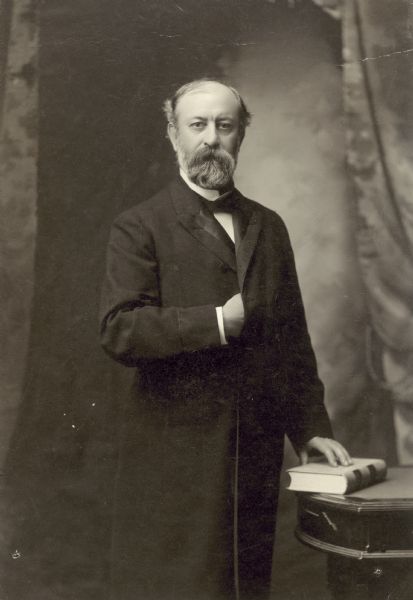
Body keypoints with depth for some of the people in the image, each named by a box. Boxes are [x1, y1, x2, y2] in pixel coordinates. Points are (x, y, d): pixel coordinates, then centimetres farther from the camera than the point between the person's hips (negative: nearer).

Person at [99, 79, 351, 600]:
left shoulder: (269, 228, 13)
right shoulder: (139, 227, -1)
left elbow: (293, 338, 14)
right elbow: (118, 331, -13)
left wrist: (310, 428, 8)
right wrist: (218, 321, -15)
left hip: (256, 457, 4)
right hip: (173, 456, -4)